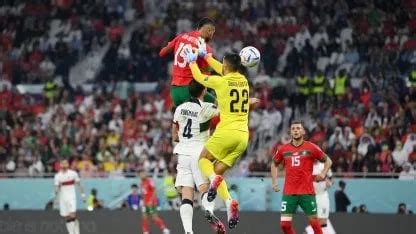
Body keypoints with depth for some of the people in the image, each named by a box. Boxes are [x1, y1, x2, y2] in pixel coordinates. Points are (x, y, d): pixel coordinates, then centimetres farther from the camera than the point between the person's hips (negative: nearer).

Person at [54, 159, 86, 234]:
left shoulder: (73, 173, 0)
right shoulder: (58, 176, 0)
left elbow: (79, 184, 9)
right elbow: (56, 188, -1)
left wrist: (82, 194, 8)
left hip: (72, 197, -2)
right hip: (62, 199, 2)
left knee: (72, 216, -16)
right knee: (67, 218, 3)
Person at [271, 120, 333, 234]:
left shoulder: (311, 147, 0)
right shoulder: (283, 149, 7)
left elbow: (328, 161, 9)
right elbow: (274, 164, 24)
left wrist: (323, 173, -8)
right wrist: (274, 182, 14)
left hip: (307, 192, -2)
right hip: (289, 193, 2)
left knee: (314, 221, 0)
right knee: (284, 224, -5)